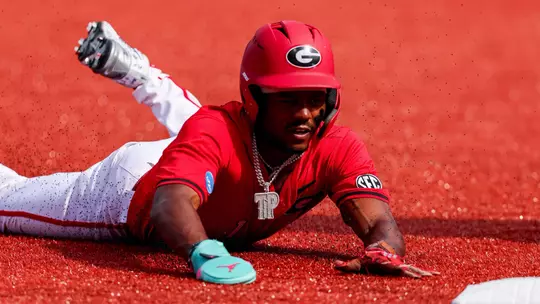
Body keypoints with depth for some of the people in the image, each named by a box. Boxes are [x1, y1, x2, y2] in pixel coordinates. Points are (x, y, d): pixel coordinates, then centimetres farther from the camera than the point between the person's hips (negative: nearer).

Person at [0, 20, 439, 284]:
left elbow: (380, 223, -43)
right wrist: (204, 252, -83)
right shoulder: (214, 132, -46)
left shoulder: (338, 149, -34)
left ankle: (133, 69, 54)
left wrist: (384, 250, -68)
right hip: (130, 190, -5)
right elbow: (172, 202, -62)